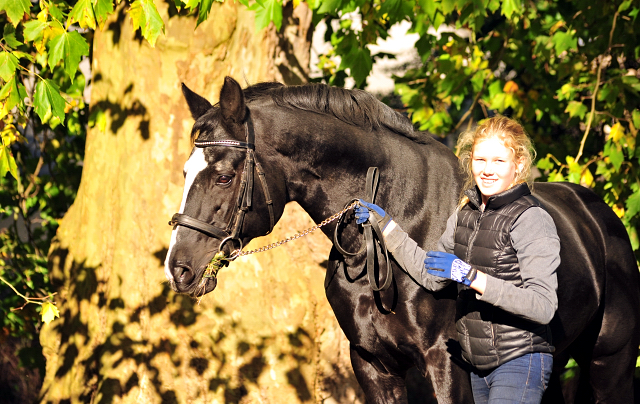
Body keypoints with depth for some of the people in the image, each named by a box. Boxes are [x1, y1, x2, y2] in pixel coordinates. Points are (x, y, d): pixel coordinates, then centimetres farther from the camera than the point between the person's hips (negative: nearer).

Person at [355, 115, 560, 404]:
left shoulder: (531, 220, -16)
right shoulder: (467, 212, 9)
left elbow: (543, 307, -23)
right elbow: (431, 277, 18)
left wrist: (470, 276, -28)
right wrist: (385, 226, 13)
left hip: (520, 362, -8)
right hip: (480, 366, 8)